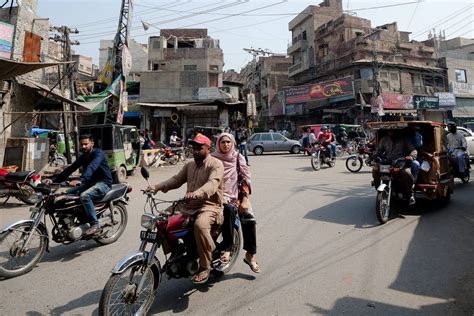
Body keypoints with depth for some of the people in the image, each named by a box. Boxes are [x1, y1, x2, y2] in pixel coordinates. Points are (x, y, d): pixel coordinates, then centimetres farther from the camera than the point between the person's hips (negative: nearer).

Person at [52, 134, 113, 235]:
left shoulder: (98, 153, -15)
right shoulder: (83, 157, 10)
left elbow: (91, 167, -34)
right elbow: (71, 168, 6)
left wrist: (80, 180, -49)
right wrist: (54, 179, -4)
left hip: (103, 183, -9)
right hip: (90, 183, 9)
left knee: (84, 196, -32)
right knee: (68, 193, 0)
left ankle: (95, 224, -19)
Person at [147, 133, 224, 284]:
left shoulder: (216, 164, -7)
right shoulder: (189, 165, 19)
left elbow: (212, 184, -24)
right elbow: (176, 180, 12)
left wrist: (196, 194, -42)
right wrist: (157, 187, -5)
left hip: (209, 205, -8)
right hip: (189, 206, 8)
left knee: (200, 225, -36)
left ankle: (204, 267, -17)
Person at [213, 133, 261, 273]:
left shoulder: (238, 158, 8)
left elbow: (245, 179, 3)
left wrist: (244, 199, -6)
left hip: (237, 195, 2)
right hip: (220, 195, -2)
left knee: (249, 219, -15)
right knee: (228, 210, -33)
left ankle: (250, 255, 1)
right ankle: (226, 247, -20)